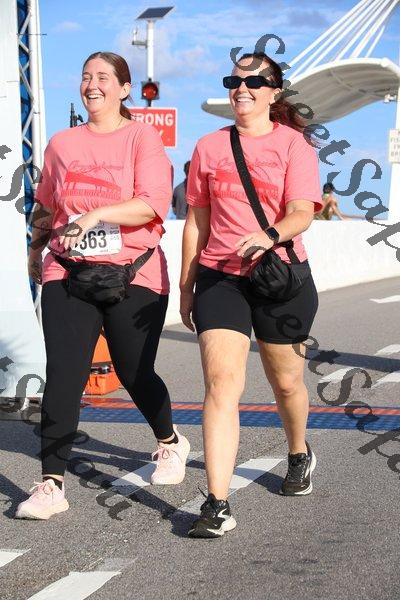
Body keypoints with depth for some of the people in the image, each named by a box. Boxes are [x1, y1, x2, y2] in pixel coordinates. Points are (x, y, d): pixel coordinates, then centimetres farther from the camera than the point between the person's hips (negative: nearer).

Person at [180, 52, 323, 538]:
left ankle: (299, 455, 45)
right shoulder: (209, 147, 10)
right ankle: (217, 506, -14)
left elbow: (302, 213, -12)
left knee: (285, 380, 14)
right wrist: (185, 285, 14)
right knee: (220, 381, -13)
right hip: (218, 276, 2)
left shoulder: (292, 143, 1)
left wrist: (270, 235, -33)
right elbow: (196, 221, 14)